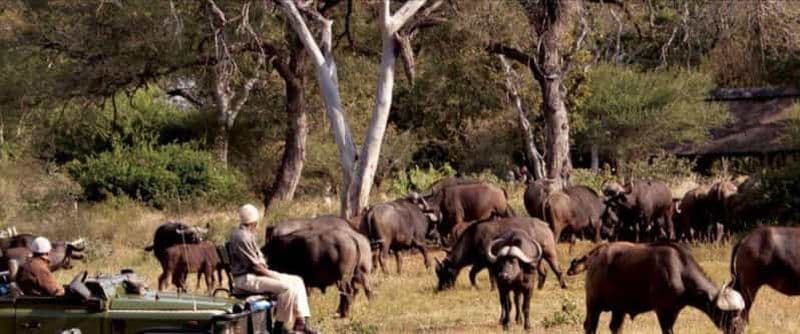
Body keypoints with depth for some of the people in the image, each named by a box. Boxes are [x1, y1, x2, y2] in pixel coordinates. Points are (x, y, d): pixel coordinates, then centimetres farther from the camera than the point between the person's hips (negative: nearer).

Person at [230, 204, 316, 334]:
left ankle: (301, 322, -2)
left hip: (256, 273, 11)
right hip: (246, 278, -11)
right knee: (286, 287, -27)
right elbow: (254, 266, -20)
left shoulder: (248, 235, 16)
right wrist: (273, 276, -12)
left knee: (297, 281, 4)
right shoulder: (241, 237, -18)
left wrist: (270, 273, 4)